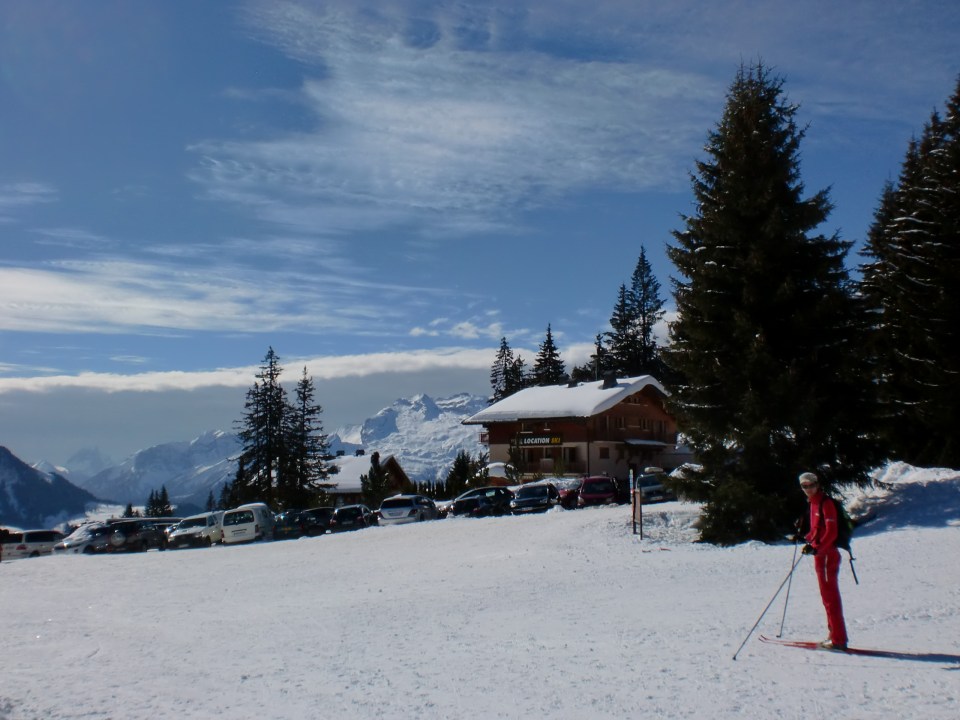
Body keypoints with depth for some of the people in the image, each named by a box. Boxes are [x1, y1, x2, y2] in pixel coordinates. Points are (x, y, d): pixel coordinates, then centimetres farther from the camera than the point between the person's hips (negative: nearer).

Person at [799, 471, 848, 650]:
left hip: (827, 553, -10)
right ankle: (835, 634, 21)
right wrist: (806, 538, 14)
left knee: (830, 595, -8)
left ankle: (839, 639, -6)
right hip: (820, 553, 10)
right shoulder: (814, 502, 15)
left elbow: (831, 532, -21)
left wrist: (816, 548, -29)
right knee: (827, 594, 14)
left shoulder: (826, 502, -13)